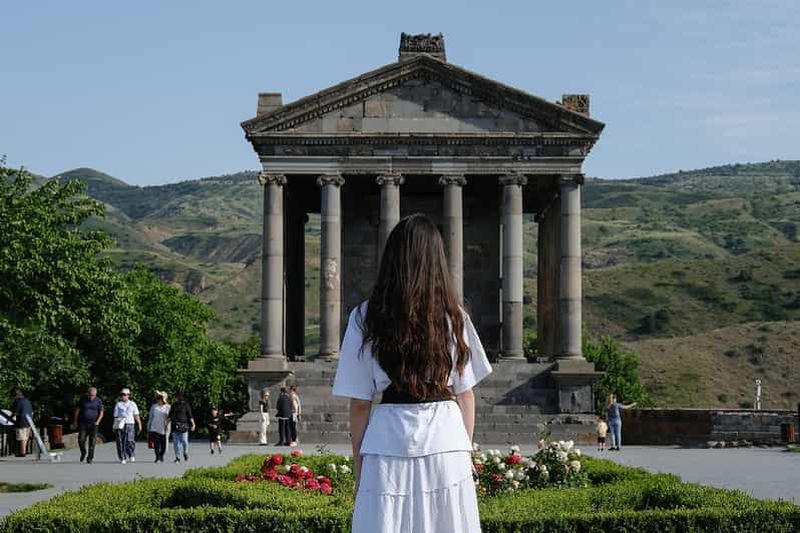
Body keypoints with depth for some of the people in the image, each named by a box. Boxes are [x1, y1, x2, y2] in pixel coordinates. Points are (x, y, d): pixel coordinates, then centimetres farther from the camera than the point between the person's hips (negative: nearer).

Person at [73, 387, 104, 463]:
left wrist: (98, 421, -15)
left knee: (92, 442, -3)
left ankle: (90, 458, 7)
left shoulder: (98, 401, -1)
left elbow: (101, 412, 1)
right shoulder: (82, 399, 1)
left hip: (93, 424, -1)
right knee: (81, 440, -8)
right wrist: (75, 421, 5)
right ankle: (83, 453, 20)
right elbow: (77, 410, 7)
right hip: (83, 423, 1)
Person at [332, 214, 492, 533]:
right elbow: (465, 395, 8)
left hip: (390, 444, -2)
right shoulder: (453, 316, 3)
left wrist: (358, 465, 7)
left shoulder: (366, 318, -2)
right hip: (447, 444, 2)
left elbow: (359, 404, -1)